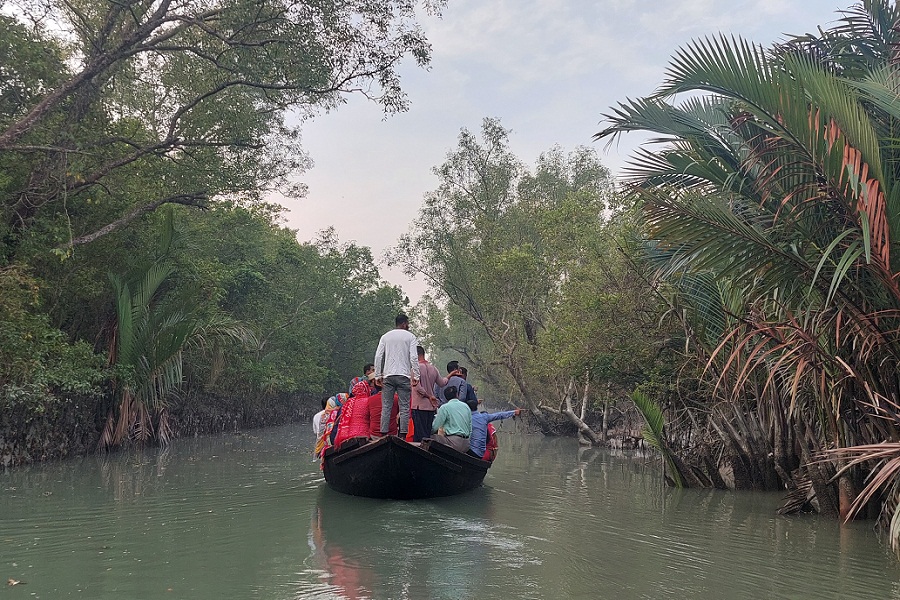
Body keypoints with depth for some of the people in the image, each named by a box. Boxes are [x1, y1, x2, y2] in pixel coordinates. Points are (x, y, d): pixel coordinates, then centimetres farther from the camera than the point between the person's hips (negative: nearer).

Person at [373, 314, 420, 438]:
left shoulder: (385, 336, 11)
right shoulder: (410, 337, 2)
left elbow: (378, 356, 5)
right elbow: (413, 357, -6)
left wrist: (378, 375, 7)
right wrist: (416, 376, -3)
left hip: (388, 376, 3)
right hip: (404, 375, -3)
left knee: (386, 406, 3)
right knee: (404, 407, -1)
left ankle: (383, 434, -1)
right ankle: (403, 435, -6)